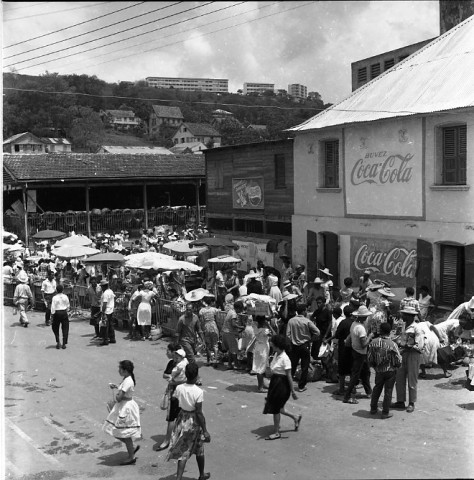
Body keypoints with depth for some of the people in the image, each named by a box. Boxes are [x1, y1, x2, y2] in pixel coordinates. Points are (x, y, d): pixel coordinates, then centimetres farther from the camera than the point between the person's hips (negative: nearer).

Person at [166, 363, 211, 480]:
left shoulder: (179, 388, -11)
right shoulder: (198, 392, -22)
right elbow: (199, 413, -20)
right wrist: (205, 431, -13)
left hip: (182, 420, 3)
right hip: (194, 422, -3)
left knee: (183, 451, 11)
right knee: (199, 450, 19)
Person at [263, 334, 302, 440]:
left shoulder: (285, 358, -22)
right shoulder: (276, 355, 4)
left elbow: (289, 376, -19)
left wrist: (293, 391, -16)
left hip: (282, 384, -9)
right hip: (275, 382, 9)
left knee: (275, 409, 3)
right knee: (277, 408, 16)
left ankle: (276, 432, 18)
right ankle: (296, 417, 36)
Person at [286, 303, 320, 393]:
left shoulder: (291, 321, -4)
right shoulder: (307, 321, -12)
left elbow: (288, 334, -5)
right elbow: (317, 332, -15)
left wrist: (292, 341, 9)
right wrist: (311, 339, 0)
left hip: (294, 346, 3)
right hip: (305, 345, -3)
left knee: (292, 366, 12)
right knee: (304, 367, 8)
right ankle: (301, 386, 11)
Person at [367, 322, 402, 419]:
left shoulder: (373, 342, -11)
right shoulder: (392, 344, -19)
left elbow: (369, 359, -3)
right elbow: (398, 361, -12)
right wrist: (396, 366, 11)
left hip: (378, 371, 3)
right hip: (390, 371, -3)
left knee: (377, 389, 22)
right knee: (388, 391, 8)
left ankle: (373, 408, 32)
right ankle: (385, 412, 15)